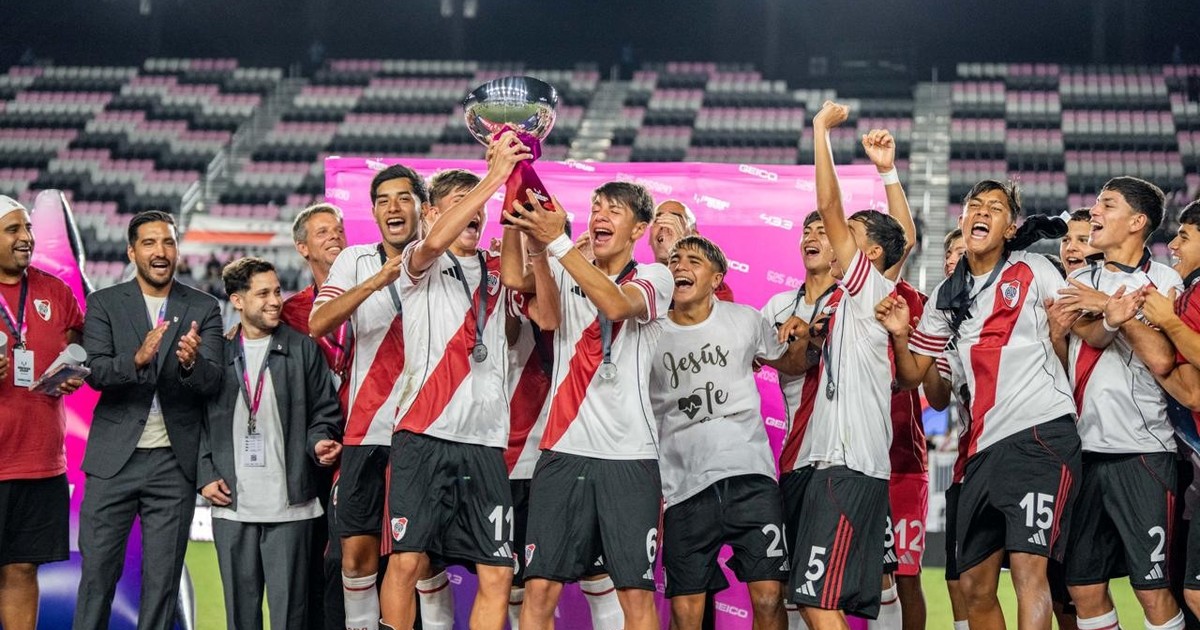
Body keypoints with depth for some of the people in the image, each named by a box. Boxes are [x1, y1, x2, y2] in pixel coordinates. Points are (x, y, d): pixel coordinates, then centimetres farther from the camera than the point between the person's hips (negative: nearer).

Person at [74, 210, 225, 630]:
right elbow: (96, 371, -9)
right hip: (114, 458, -1)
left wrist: (191, 362, -28)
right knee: (98, 572, 1)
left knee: (163, 578, 4)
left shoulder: (203, 309, 5)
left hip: (174, 461, 1)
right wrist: (137, 359, -29)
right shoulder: (104, 304, 4)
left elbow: (212, 383, -4)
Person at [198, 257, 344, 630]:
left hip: (290, 505, -1)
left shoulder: (303, 349, 5)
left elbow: (324, 411, 7)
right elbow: (198, 420, 10)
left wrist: (319, 442, -12)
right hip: (232, 505, 1)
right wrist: (204, 476, 1)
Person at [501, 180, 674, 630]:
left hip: (628, 458, -2)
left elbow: (615, 305, -18)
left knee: (636, 592, -3)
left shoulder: (654, 277, 4)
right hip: (562, 453, 3)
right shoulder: (567, 276, 13)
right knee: (539, 588, -2)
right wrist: (516, 218, -14)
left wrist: (556, 241, -25)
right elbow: (514, 278, -7)